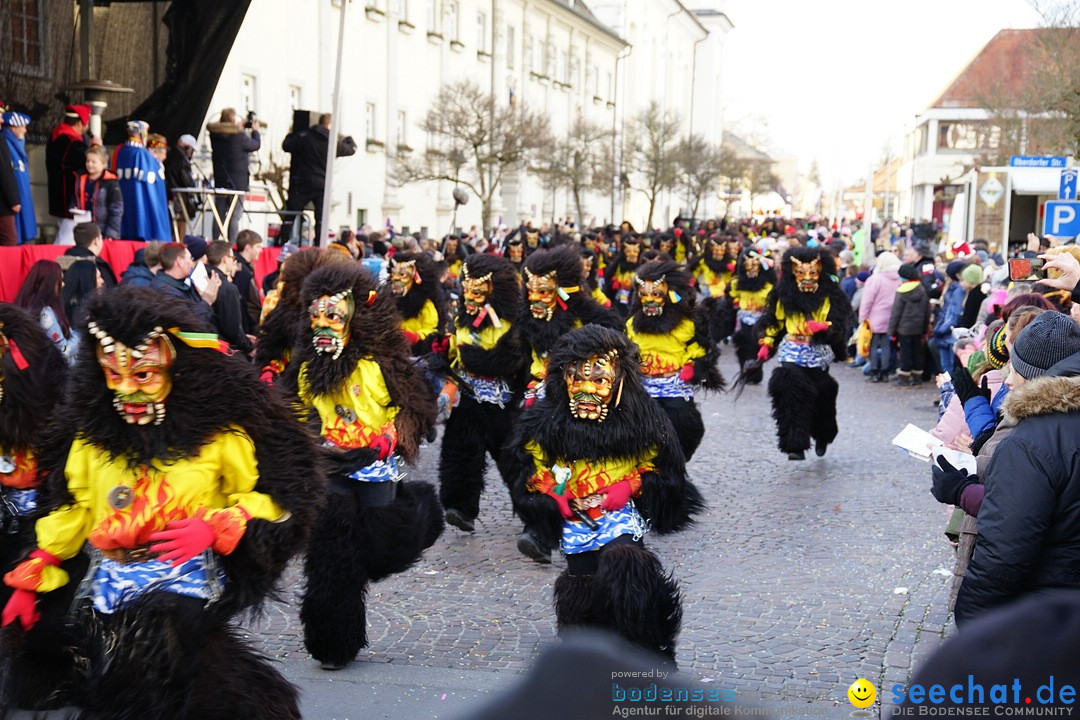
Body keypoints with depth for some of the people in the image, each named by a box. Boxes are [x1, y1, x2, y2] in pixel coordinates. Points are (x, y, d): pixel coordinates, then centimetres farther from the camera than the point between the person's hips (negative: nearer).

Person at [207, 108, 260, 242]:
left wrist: (241, 129, 21)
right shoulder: (239, 136, -16)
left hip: (220, 181, 5)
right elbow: (256, 145, -2)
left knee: (219, 215, 12)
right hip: (238, 182, -5)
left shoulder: (215, 135, 0)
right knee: (235, 217, -3)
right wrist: (255, 130, 14)